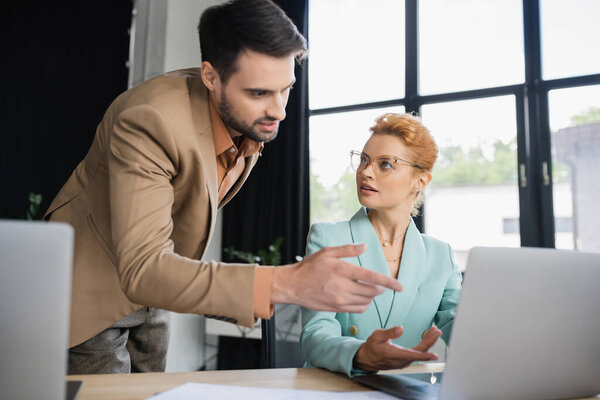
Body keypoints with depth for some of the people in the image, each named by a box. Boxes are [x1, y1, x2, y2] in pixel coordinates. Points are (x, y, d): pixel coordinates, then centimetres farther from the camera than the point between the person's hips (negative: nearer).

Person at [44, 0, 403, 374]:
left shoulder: (251, 118, -12)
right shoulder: (149, 121, -35)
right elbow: (142, 271, -42)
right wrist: (285, 283, -52)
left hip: (151, 288, 7)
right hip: (93, 294, -6)